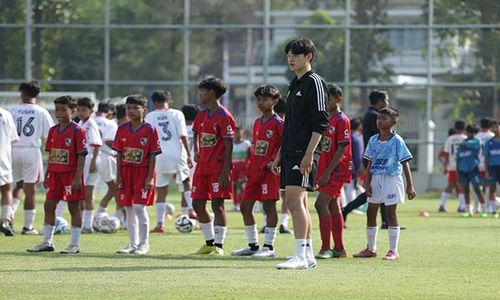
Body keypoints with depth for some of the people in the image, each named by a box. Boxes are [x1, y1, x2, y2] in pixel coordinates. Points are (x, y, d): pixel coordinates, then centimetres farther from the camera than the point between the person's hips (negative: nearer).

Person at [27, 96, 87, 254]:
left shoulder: (77, 131, -11)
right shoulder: (53, 130, 9)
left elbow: (81, 155, -13)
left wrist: (78, 177, -17)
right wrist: (47, 175, 13)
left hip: (71, 174, -7)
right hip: (55, 173, 7)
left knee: (74, 207, 0)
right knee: (49, 206, 8)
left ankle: (75, 244, 4)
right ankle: (47, 242, 16)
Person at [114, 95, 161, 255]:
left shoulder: (149, 130, -7)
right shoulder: (122, 129, 6)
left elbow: (153, 156, -7)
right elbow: (119, 154, 8)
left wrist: (150, 177, -12)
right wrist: (118, 176, 3)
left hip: (143, 172, -5)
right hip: (126, 172, 5)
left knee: (139, 207, -12)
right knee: (129, 209, 7)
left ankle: (144, 243, -1)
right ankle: (133, 244, 14)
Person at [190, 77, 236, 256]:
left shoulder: (224, 117, -11)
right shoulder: (201, 115, 13)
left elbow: (228, 146, -14)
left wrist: (225, 172, -19)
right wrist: (196, 151, 13)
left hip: (218, 166, -9)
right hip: (203, 166, 9)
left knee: (217, 204, -9)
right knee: (198, 205, 9)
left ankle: (219, 245, -6)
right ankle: (209, 243, 20)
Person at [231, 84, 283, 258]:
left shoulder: (278, 123, -8)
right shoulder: (257, 123, 15)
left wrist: (275, 161, -18)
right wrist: (250, 168, 17)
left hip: (269, 170, -9)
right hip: (255, 170, 9)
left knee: (269, 205, -7)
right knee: (245, 206, 7)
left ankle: (269, 247, -4)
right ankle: (253, 245, 16)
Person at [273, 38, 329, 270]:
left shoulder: (314, 82, -8)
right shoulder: (295, 85, 21)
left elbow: (320, 122, -15)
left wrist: (309, 154, -22)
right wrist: (280, 154, 22)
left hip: (303, 154, -10)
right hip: (290, 153, 10)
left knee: (295, 200, -17)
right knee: (296, 203, 10)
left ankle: (300, 256, -20)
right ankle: (308, 255, 14)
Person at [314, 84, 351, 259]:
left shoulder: (341, 120, -12)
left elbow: (342, 149, -17)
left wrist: (328, 172, -19)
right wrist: (320, 173, 15)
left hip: (336, 169, -9)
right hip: (325, 169, 9)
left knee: (321, 204, -15)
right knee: (333, 207, 11)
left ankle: (325, 248, -16)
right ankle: (339, 249, 16)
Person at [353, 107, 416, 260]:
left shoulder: (397, 141, -7)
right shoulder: (373, 140, 7)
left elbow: (405, 163, -7)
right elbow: (370, 163, 11)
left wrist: (410, 186, -11)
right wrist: (368, 183, 3)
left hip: (391, 179, -6)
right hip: (376, 178, 6)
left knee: (391, 213, -5)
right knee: (371, 212, 7)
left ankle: (393, 250, 0)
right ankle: (371, 249, 18)